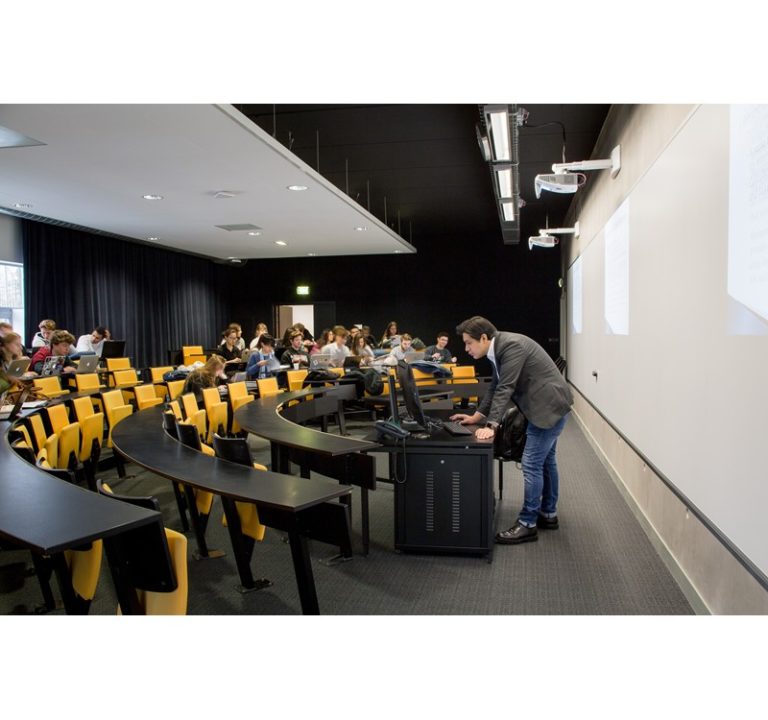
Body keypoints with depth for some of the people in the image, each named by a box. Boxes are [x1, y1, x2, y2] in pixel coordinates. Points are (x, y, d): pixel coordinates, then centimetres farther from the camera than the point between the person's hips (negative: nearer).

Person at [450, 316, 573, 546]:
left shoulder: (512, 345, -22)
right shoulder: (500, 348, 7)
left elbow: (505, 389, -26)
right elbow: (496, 388, 15)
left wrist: (491, 426, -26)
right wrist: (477, 416, 13)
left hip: (550, 405, -10)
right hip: (546, 404, 10)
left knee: (532, 465, -7)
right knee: (545, 461, 18)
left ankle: (527, 524, 3)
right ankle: (548, 514, 31)